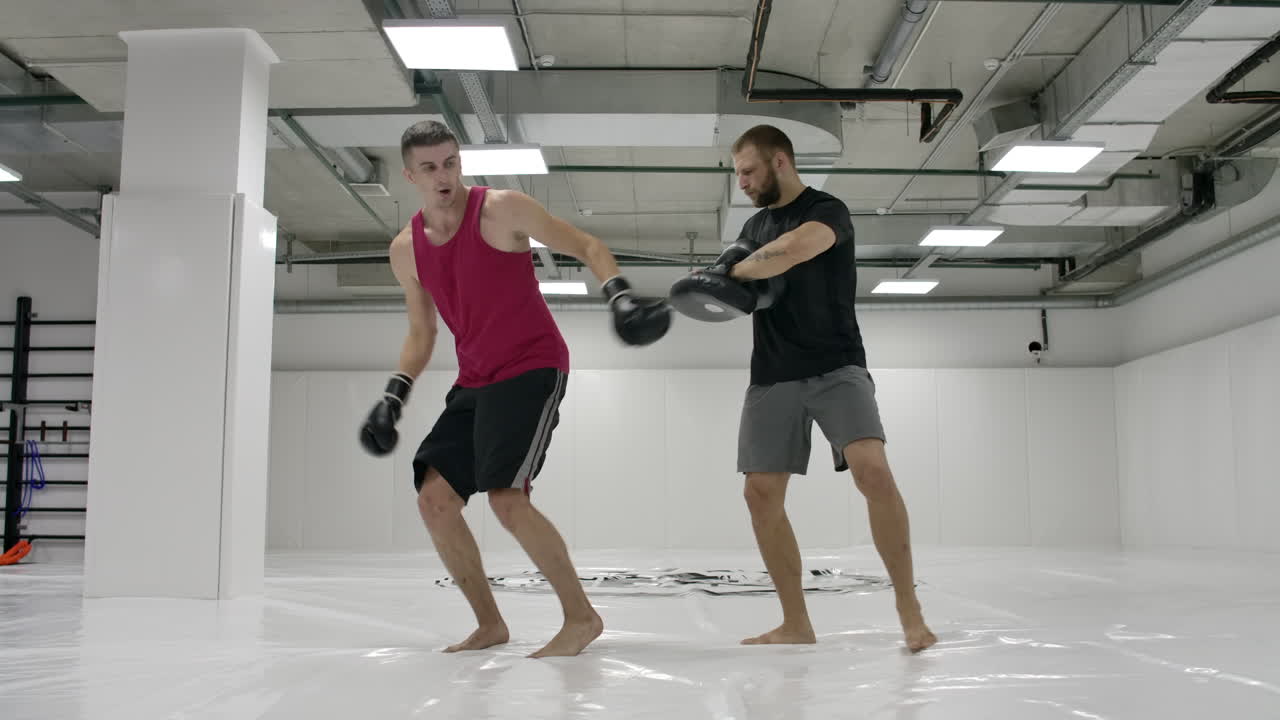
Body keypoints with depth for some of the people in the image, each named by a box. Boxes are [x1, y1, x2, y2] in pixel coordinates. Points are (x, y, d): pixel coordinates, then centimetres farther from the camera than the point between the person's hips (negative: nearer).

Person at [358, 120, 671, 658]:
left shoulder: (501, 210, -9)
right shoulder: (406, 250, 8)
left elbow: (587, 246, -7)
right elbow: (421, 335, 18)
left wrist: (619, 296, -24)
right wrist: (393, 397, 6)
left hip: (533, 369, -7)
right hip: (474, 381, 7)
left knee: (507, 499, -20)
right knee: (433, 496, -2)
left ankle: (581, 617, -5)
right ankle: (489, 624, 11)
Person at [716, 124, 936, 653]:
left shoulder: (828, 212, -7)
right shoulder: (754, 227, 17)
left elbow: (790, 252, -27)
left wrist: (732, 270, -11)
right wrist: (724, 285, -4)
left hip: (835, 367, -6)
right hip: (772, 377, 6)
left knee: (872, 471, -24)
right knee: (761, 494, -2)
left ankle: (909, 610, -11)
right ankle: (796, 626, 10)